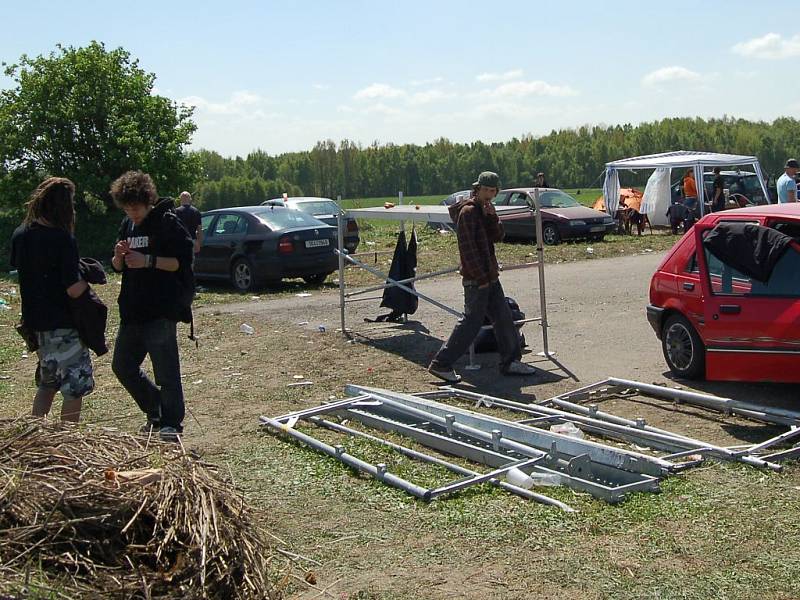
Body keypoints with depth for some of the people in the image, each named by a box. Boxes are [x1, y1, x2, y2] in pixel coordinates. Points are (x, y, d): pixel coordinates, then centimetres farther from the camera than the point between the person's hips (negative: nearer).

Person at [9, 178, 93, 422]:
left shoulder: (20, 235, 2)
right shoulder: (62, 240, -20)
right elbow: (74, 290, -23)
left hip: (34, 322, 8)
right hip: (62, 325, -8)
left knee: (47, 383, 23)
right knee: (75, 386, 4)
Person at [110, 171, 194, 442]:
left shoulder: (167, 222, -8)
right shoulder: (128, 225, 14)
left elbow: (183, 260, -13)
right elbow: (118, 267, 19)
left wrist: (147, 260, -21)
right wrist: (119, 256, -4)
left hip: (161, 311, -8)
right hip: (132, 311, 8)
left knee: (166, 370, -5)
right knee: (122, 365, 13)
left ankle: (171, 422, 7)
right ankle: (156, 412, 28)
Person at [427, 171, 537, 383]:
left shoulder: (485, 209, 14)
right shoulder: (469, 211, -14)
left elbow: (497, 237, 7)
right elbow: (467, 248, -19)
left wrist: (492, 218, -10)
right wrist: (481, 278, -20)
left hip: (489, 276, 9)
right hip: (476, 278, -9)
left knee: (504, 317, 12)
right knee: (472, 322, -6)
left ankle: (510, 361, 22)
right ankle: (441, 364, 0)